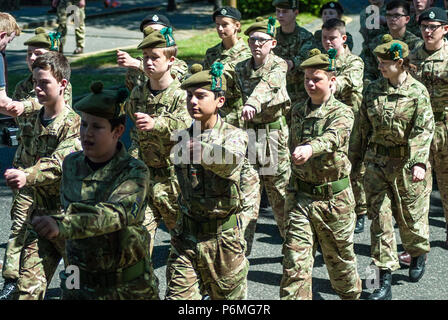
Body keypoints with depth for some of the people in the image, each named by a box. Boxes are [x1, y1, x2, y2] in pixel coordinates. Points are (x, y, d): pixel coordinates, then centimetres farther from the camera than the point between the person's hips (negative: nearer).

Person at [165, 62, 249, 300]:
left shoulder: (234, 136, -8)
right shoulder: (182, 137, 6)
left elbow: (230, 161, -29)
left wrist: (201, 150, -48)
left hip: (223, 240, -2)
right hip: (185, 238, 3)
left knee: (229, 297, 11)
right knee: (177, 296, -3)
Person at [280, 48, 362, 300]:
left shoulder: (342, 112, -8)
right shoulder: (297, 112, 8)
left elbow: (333, 138, -31)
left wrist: (310, 148, -50)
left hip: (335, 198, -3)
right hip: (300, 197, 3)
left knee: (340, 257, 14)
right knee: (295, 261, -7)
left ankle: (352, 294, 40)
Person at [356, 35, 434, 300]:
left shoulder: (418, 91, -8)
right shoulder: (373, 90, 5)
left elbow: (424, 130, -16)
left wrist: (419, 163, -27)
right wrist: (365, 156, 14)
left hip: (407, 163, -3)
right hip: (377, 162, 3)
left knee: (411, 216, 10)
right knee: (380, 218, -1)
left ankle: (419, 255, 43)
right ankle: (385, 282, 2)